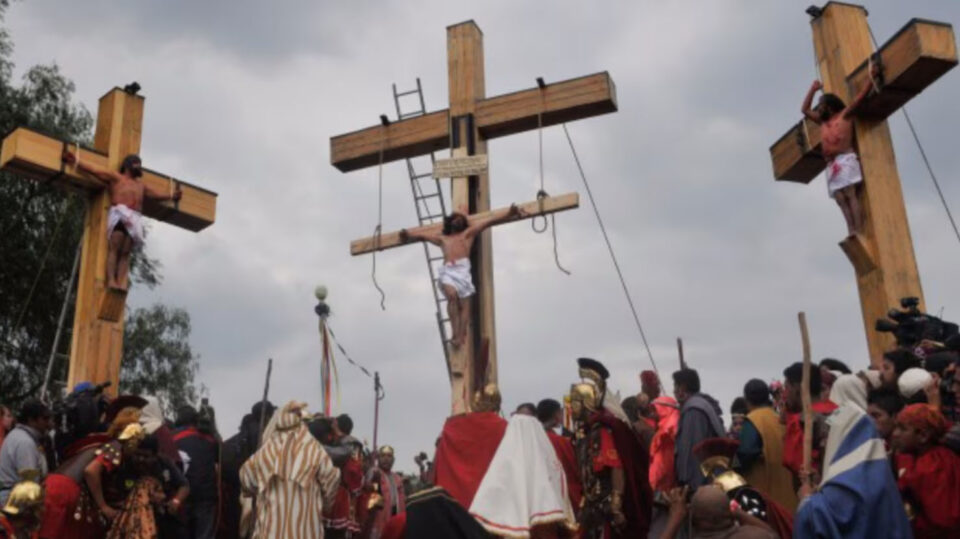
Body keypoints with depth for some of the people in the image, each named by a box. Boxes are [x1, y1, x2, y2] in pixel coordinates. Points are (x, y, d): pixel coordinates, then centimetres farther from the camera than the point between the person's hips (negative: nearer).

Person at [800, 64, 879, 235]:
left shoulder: (844, 115, 12)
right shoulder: (822, 121, 29)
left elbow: (861, 96, 7)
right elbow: (805, 109, 38)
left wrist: (871, 76, 4)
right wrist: (813, 90, 36)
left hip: (845, 160, -6)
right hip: (832, 164, 6)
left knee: (851, 195, -18)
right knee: (841, 199, -9)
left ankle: (859, 232, -27)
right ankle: (851, 232, -19)